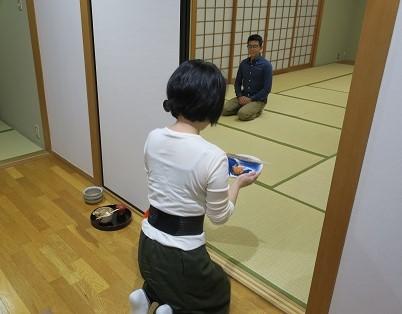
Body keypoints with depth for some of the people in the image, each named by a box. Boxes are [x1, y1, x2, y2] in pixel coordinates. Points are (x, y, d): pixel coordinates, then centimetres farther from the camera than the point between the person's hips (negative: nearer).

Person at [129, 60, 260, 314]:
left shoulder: (153, 138, -8)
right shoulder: (214, 157, -25)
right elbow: (220, 216, -11)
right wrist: (238, 184, 5)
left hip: (148, 244, 6)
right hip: (183, 254, -5)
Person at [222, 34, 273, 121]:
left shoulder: (266, 65, -11)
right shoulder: (243, 63, 4)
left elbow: (267, 88, -14)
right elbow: (238, 82, 11)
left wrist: (251, 99, -17)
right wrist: (240, 96, -8)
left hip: (258, 99, -4)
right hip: (243, 97, 5)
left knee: (242, 114, -30)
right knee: (225, 110, -16)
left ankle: (257, 110, 1)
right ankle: (244, 107, 8)